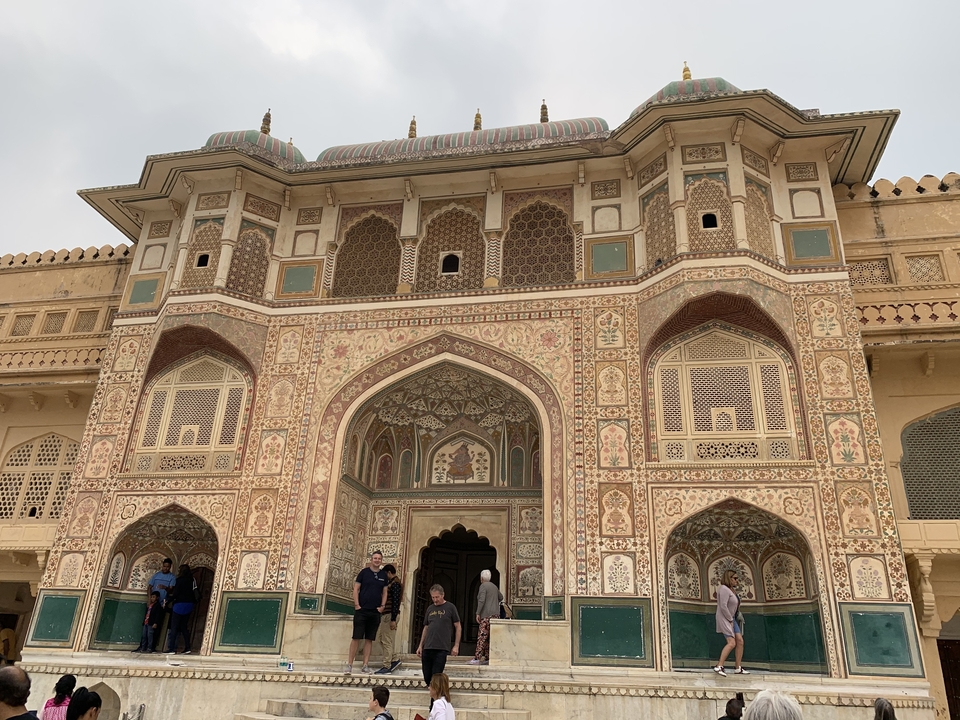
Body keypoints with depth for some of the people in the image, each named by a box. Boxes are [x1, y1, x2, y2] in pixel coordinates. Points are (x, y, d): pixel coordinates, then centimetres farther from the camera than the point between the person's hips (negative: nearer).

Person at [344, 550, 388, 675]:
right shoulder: (364, 572, -1)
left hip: (375, 612, 3)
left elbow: (384, 592, 14)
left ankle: (365, 665, 11)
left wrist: (382, 606, 1)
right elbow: (356, 589, -2)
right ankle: (349, 664, 2)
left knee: (369, 639, 6)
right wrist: (357, 605, -9)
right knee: (356, 637, -4)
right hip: (362, 610, -3)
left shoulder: (383, 575, 10)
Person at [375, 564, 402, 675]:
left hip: (390, 615, -10)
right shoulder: (392, 583, 17)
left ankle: (387, 667, 3)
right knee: (381, 638, 15)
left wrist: (393, 619, -22)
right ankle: (396, 659, 19)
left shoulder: (394, 583, -13)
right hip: (386, 615, 10)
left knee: (386, 641, -4)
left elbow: (395, 602, -20)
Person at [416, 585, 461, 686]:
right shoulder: (430, 609, 14)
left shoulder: (450, 607, 1)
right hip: (427, 648, 5)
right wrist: (420, 646, 14)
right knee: (427, 678, 4)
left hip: (442, 648, -5)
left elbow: (457, 627, 2)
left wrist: (456, 645, -5)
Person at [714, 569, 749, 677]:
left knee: (740, 641, 2)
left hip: (731, 619, 10)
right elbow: (723, 606, -24)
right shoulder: (724, 589, -18)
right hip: (725, 619, -10)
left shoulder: (732, 589, 14)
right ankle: (719, 667, -18)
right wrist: (730, 620, -18)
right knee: (732, 643, -19)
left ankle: (738, 668, 8)